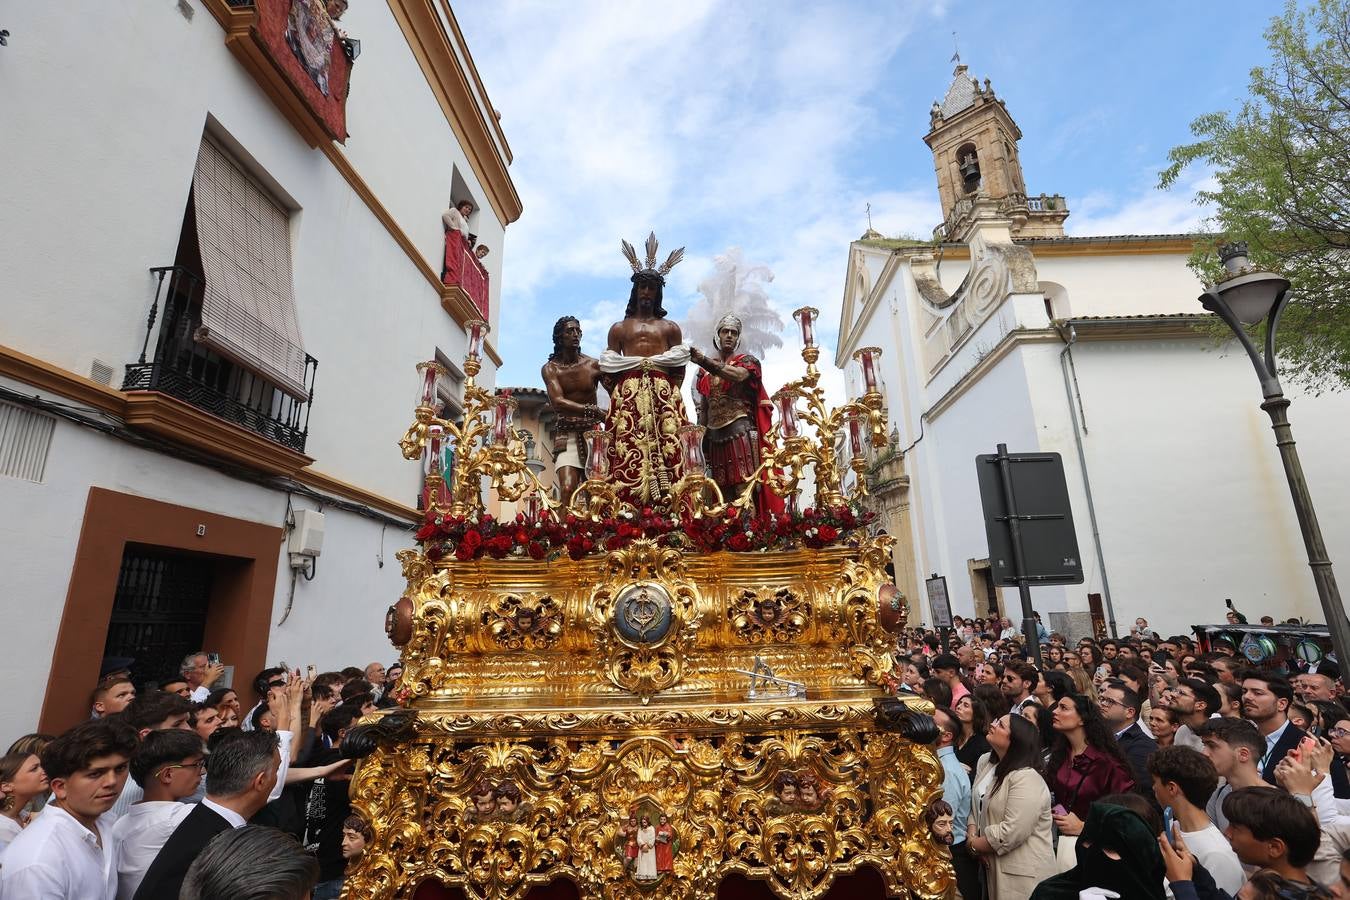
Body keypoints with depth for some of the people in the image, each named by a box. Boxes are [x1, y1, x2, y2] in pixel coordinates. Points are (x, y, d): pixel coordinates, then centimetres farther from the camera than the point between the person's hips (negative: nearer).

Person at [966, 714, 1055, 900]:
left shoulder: (1026, 780, -24)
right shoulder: (985, 761, 2)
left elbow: (1011, 833, -27)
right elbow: (976, 804, 8)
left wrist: (974, 844, -15)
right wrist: (972, 835, -9)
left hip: (1022, 872, -7)